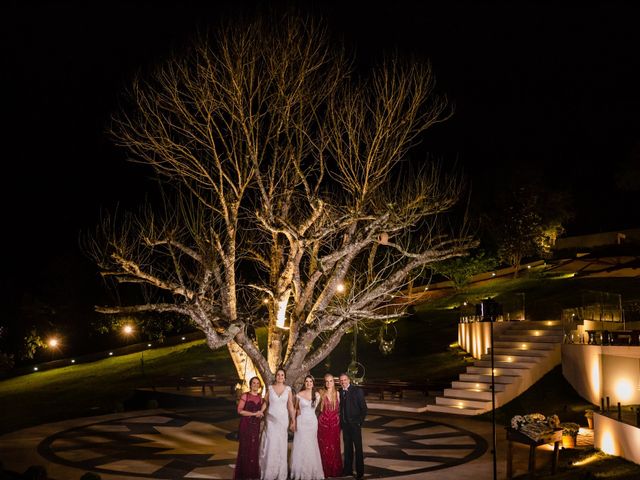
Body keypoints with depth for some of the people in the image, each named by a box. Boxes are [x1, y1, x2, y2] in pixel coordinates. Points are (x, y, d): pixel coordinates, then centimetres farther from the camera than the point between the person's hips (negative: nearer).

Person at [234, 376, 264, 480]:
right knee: (245, 448, -3)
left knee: (254, 449, 5)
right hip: (246, 425, -5)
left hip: (256, 425, 5)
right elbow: (240, 410, -13)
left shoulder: (260, 396, 11)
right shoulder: (245, 395, -6)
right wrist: (254, 414, -16)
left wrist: (260, 414, 3)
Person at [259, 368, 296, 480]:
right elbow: (265, 402, 4)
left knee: (281, 445, 3)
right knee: (270, 444, -2)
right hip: (271, 419, 0)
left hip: (283, 419, 0)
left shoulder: (288, 389, 2)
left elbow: (290, 405, 1)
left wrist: (293, 420, -2)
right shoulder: (270, 388, 2)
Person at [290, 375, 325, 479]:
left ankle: (312, 471, 13)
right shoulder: (299, 395, -2)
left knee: (311, 446, 4)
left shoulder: (317, 395, 3)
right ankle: (299, 472, 8)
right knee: (300, 445, 0)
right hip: (301, 422, -2)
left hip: (312, 422, 2)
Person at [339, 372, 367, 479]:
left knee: (358, 448, 1)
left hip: (355, 424, -5)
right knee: (347, 448, 12)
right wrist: (341, 422, 2)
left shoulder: (357, 391, -6)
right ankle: (348, 470, 19)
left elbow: (363, 407, -6)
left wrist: (360, 422, -9)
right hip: (345, 424, 5)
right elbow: (341, 408, 11)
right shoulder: (341, 392, 8)